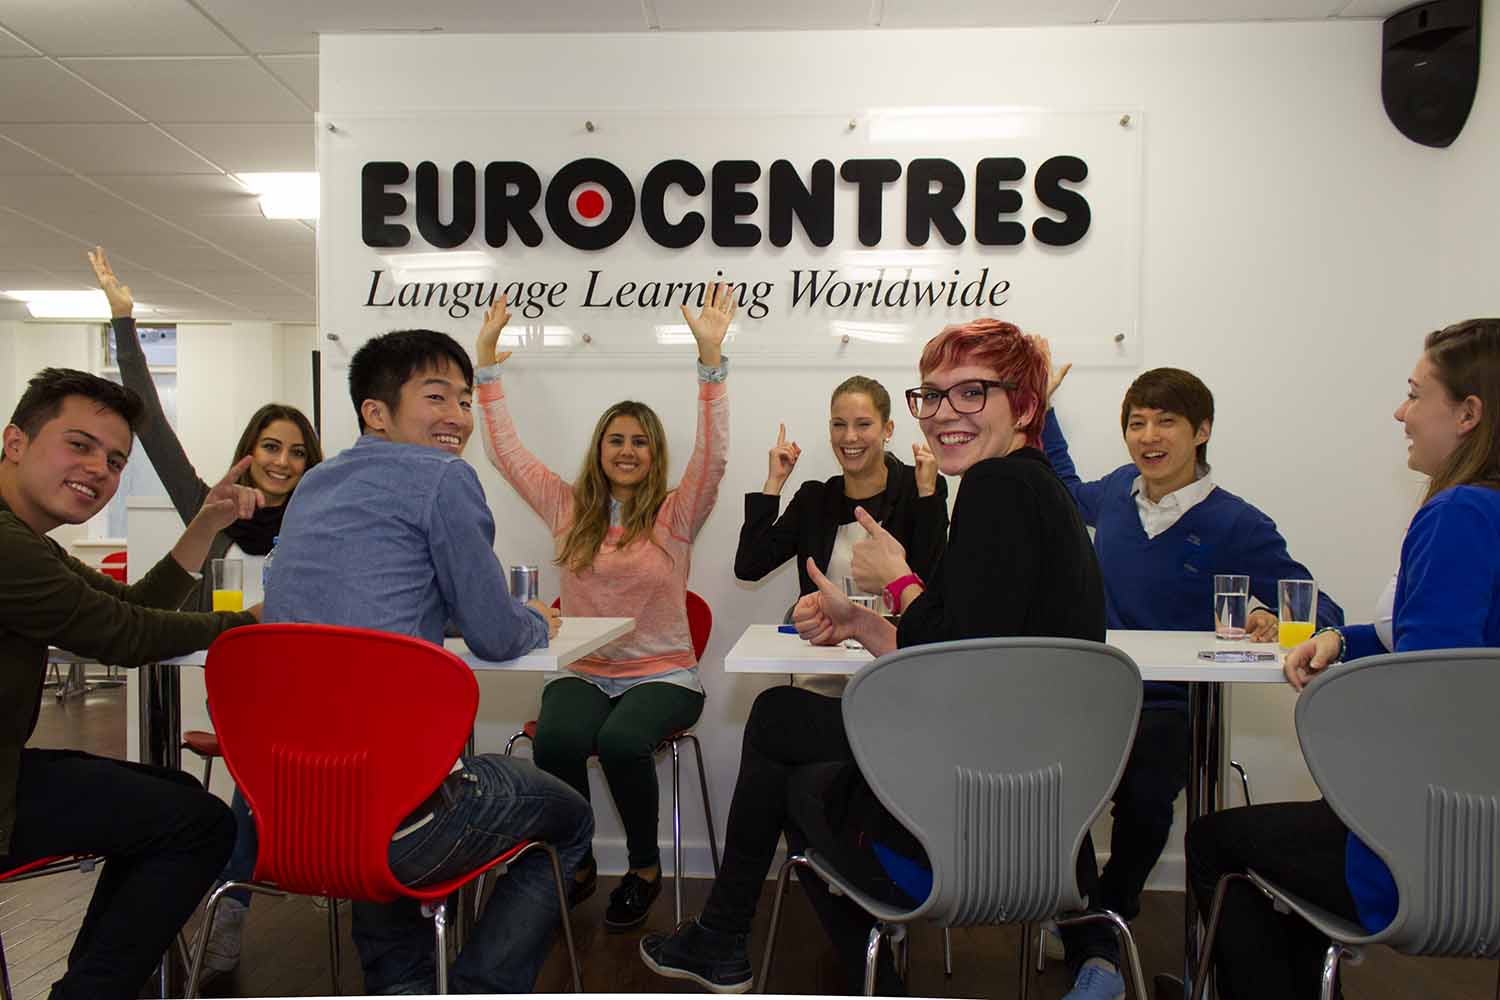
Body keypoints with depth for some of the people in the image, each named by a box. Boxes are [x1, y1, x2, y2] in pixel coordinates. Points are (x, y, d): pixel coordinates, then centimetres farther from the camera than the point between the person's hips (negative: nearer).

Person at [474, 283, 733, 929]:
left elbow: (712, 455, -13)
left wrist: (710, 356, -23)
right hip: (582, 673, 2)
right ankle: (576, 864, -1)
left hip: (662, 674, -2)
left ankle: (645, 869, -3)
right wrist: (486, 363, 5)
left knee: (621, 742, -31)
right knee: (555, 740, -29)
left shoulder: (674, 514, 1)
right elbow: (507, 453, 10)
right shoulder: (569, 509, 10)